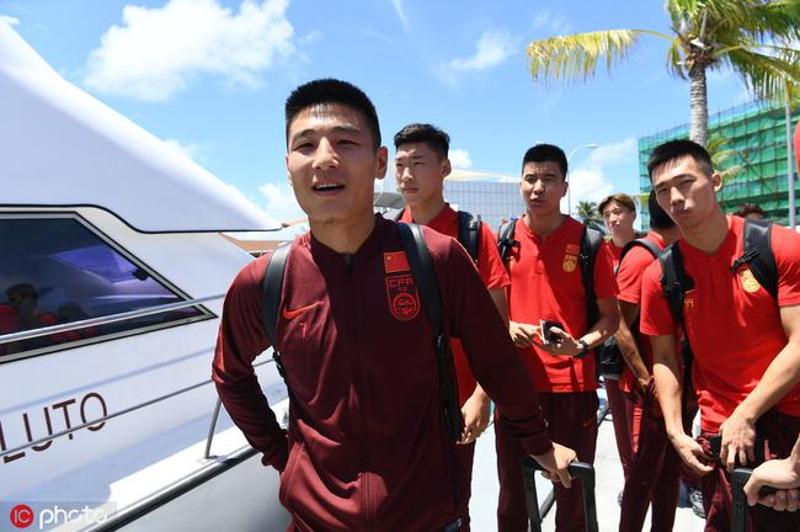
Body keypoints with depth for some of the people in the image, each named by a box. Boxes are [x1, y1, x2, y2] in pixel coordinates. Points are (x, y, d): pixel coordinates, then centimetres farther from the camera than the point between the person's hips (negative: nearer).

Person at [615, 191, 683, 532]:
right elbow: (621, 328, -19)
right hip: (648, 387, -8)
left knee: (670, 467, 19)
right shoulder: (640, 257, -16)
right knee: (644, 473, 5)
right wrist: (646, 380, -19)